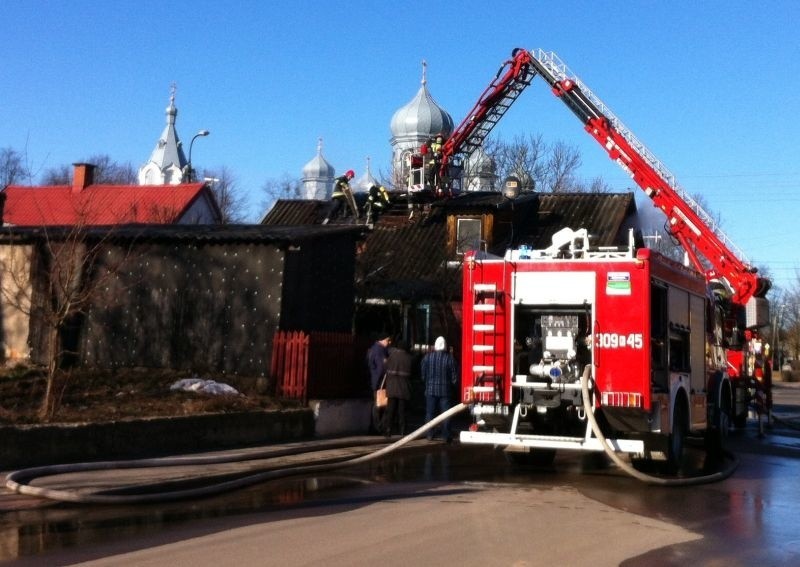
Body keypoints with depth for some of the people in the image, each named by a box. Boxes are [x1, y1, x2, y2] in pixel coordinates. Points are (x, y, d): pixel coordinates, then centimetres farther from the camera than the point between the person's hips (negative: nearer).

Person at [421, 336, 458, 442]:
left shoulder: (427, 357, -4)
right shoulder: (449, 358, -8)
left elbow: (423, 375, 2)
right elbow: (454, 376, -4)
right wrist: (451, 384, 15)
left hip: (430, 389, 1)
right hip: (445, 389, -1)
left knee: (430, 412, 8)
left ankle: (430, 435, 9)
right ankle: (446, 436, 3)